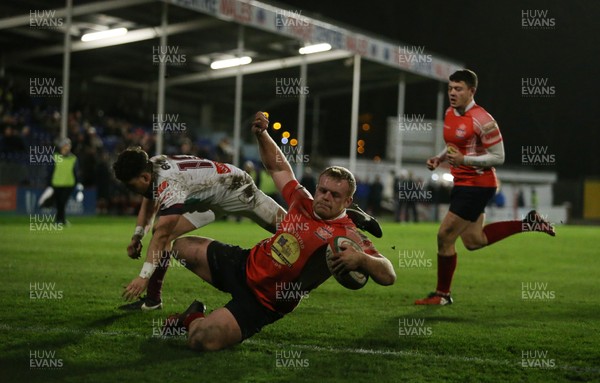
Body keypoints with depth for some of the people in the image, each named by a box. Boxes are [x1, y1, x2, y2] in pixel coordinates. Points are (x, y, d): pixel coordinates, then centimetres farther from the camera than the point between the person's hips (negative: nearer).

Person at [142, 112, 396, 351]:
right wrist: (261, 135, 1)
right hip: (244, 263, 7)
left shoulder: (347, 236, -19)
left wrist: (360, 258, -46)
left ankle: (194, 320, 10)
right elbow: (277, 167, 16)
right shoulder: (303, 202, -1)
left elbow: (388, 276, -26)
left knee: (203, 340, -26)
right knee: (181, 246, 18)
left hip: (261, 303, -7)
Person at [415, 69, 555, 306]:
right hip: (462, 184, 10)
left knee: (444, 236, -7)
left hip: (477, 186, -10)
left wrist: (464, 160, -25)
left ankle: (442, 294, 9)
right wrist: (439, 158, 4)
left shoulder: (482, 120, -19)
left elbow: (498, 157, -17)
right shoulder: (450, 114, 7)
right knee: (474, 241, 17)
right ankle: (528, 224, 27)